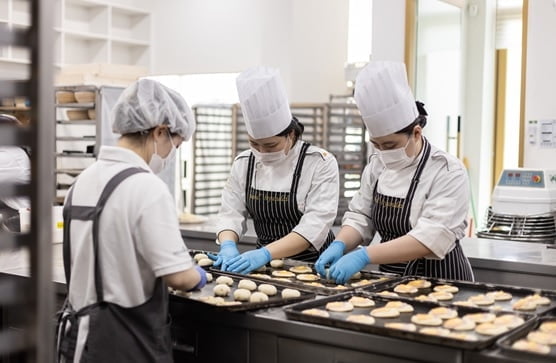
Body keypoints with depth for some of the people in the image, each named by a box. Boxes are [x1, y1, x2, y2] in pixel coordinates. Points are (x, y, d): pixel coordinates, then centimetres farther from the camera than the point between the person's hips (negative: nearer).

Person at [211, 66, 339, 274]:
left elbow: (315, 224, -16)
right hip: (266, 265, 2)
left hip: (312, 265, -2)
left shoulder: (320, 163, -8)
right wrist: (228, 246, -15)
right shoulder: (243, 163, 5)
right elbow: (231, 213, 6)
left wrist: (266, 253, -26)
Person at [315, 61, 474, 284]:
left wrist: (365, 256, -30)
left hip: (440, 285, -4)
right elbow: (360, 216, 9)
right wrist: (339, 245, -12)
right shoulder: (377, 165, 5)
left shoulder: (447, 172, -14)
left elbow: (432, 239, -23)